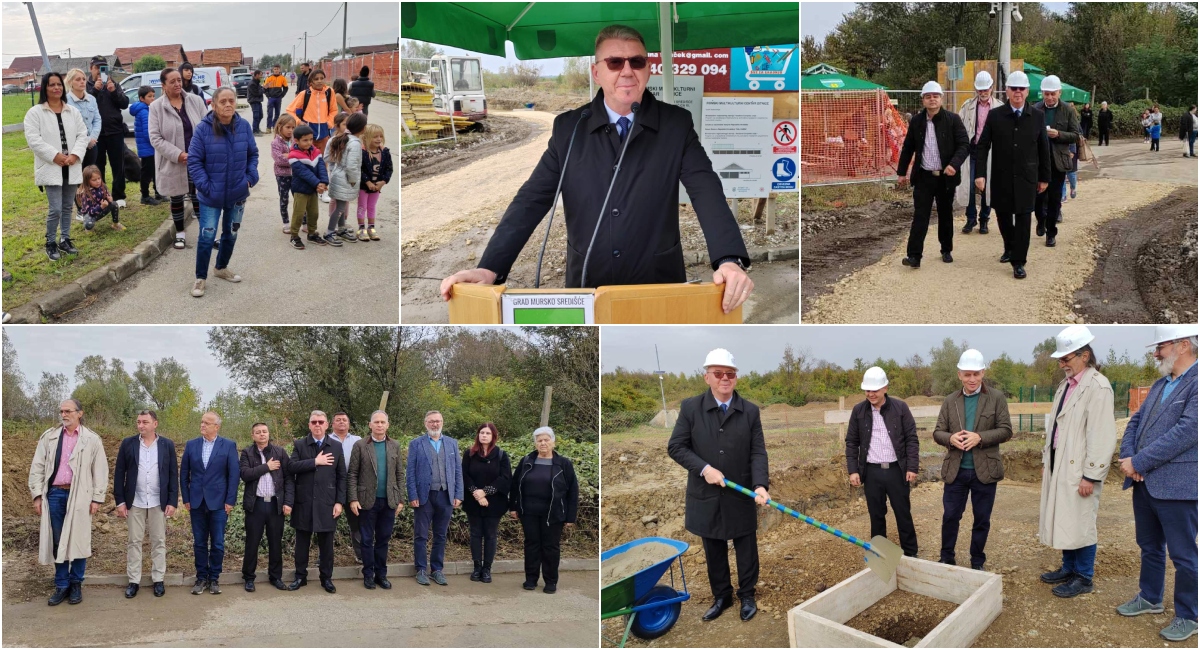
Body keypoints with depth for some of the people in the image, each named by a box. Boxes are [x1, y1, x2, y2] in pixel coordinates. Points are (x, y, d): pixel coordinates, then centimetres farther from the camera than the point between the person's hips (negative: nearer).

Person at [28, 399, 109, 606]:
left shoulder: (92, 440, 1)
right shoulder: (49, 437, 7)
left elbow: (100, 471, 2)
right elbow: (37, 467, 8)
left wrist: (97, 498, -2)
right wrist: (37, 494, 2)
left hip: (79, 496, -2)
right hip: (54, 494, 2)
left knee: (78, 541, 3)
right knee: (58, 542, 7)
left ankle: (76, 585, 15)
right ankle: (61, 585, 16)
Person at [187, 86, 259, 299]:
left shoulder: (244, 126, -6)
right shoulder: (204, 128, -15)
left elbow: (252, 154, 7)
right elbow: (194, 160, -10)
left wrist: (251, 177, -6)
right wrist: (204, 185, -18)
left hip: (238, 193, 4)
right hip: (212, 195, -4)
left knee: (231, 234, 19)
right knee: (207, 237, -4)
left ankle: (222, 268, 40)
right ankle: (200, 278, 10)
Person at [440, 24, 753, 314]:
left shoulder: (676, 124, -2)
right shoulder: (568, 127, 1)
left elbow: (707, 192, -14)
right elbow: (532, 200, -4)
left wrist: (729, 260, -32)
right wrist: (490, 268, -17)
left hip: (660, 288, -1)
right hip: (587, 288, 1)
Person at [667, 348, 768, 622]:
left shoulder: (750, 411, -2)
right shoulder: (690, 407, -5)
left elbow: (758, 452, -6)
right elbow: (675, 446, -5)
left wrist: (760, 484, -21)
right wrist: (704, 468, -18)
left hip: (742, 496, 0)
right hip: (706, 496, 0)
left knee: (746, 550, 11)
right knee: (714, 552, 13)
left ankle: (747, 596, 29)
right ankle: (721, 597, 30)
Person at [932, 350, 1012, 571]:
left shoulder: (997, 398, -1)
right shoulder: (950, 401, 5)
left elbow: (1006, 430, -6)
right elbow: (937, 432, 4)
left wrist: (980, 437, -21)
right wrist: (950, 438, -19)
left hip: (985, 470, -2)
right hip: (955, 470, 2)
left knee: (982, 520, 9)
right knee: (950, 517, 7)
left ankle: (977, 563, 22)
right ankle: (946, 559, 22)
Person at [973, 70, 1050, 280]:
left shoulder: (1037, 116, 0)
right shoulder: (995, 116, -2)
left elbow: (1044, 149, 5)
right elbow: (982, 146, -3)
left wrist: (1044, 177, 6)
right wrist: (980, 174, -12)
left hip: (1026, 178, -1)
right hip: (1001, 178, 1)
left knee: (1023, 218, -2)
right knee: (1003, 215, 12)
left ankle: (1018, 262, 5)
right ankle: (1010, 248, 38)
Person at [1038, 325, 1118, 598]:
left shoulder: (1097, 387, -15)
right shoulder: (1067, 384, 12)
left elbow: (1102, 436, -17)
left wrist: (1091, 476, -17)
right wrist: (1048, 460, 18)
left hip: (1079, 470, -8)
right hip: (1059, 465, 8)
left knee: (1080, 524, 0)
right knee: (1063, 521, 16)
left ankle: (1084, 578, 12)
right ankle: (1068, 568, 29)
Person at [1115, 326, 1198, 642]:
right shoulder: (1160, 385, 14)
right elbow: (1136, 422, 16)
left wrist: (1139, 463, -18)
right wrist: (1127, 457, -4)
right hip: (1145, 483, 8)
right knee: (1149, 546, 20)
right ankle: (1150, 598, 36)